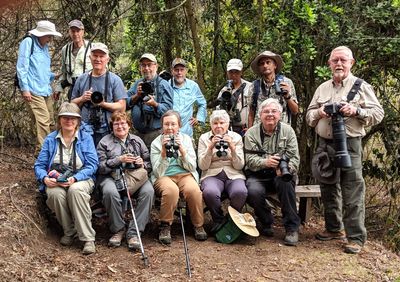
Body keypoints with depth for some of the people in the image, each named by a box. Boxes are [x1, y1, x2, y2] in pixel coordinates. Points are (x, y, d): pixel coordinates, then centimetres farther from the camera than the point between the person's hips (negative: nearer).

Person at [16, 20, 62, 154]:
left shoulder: (45, 46, 19)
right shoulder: (28, 42, -4)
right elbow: (21, 67, -9)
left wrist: (55, 76, 12)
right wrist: (25, 89, -14)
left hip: (46, 91, 8)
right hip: (34, 91, -8)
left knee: (50, 121, 6)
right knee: (44, 120, -15)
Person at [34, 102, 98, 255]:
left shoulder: (86, 138, 5)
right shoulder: (50, 139, 9)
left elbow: (92, 165, -5)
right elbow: (39, 165, 6)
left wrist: (74, 178, -21)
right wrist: (45, 178, -17)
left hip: (80, 179, -1)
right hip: (55, 181, 2)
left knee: (75, 190, -37)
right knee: (55, 193, -35)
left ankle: (88, 238, -32)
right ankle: (69, 231, -11)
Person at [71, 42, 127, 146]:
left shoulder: (115, 80, 3)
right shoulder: (82, 79, 13)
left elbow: (121, 107, -3)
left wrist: (103, 104, -17)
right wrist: (82, 99, -3)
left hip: (107, 130, -2)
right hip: (85, 129, 2)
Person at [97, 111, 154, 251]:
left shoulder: (137, 140, 22)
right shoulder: (104, 142, 13)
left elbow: (150, 163, 19)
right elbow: (100, 166, 0)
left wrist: (142, 163, -4)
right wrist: (119, 159, -10)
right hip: (112, 176, -2)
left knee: (148, 191, -32)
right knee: (110, 192, -37)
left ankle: (133, 232, -27)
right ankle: (118, 230, -15)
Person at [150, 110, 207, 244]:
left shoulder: (186, 139, 10)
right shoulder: (156, 143, 5)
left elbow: (192, 167, 3)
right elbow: (158, 172, -3)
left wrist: (182, 150, -11)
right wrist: (164, 152, -15)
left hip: (184, 175, 2)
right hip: (164, 177, -1)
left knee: (193, 190, -33)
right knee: (171, 190, -37)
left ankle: (198, 225, -10)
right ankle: (165, 226, -17)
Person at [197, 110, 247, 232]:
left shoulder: (236, 137, 7)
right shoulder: (204, 138, 6)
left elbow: (239, 166, 0)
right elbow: (202, 166, -3)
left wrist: (232, 148, -15)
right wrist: (210, 147, -16)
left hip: (233, 175, 1)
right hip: (212, 174, -1)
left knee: (240, 192, -34)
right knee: (210, 192, -36)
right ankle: (219, 220, -6)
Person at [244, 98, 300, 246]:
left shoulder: (288, 131, 4)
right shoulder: (251, 133, 3)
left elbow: (294, 158, -3)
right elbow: (250, 160, -7)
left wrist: (285, 168, -26)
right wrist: (265, 162, -29)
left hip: (281, 175, 0)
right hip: (258, 176, 0)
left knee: (285, 182, -35)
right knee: (253, 191, -32)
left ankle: (292, 228, -22)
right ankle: (266, 223, -1)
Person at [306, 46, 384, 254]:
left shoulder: (361, 87, 2)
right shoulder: (322, 88, 16)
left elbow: (378, 113, -2)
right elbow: (309, 116, 17)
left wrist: (356, 111, -17)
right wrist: (319, 113, -5)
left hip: (349, 145, -5)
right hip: (325, 145, 5)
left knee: (353, 193, -6)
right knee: (328, 189, 14)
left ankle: (356, 237, 1)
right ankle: (334, 228, 29)